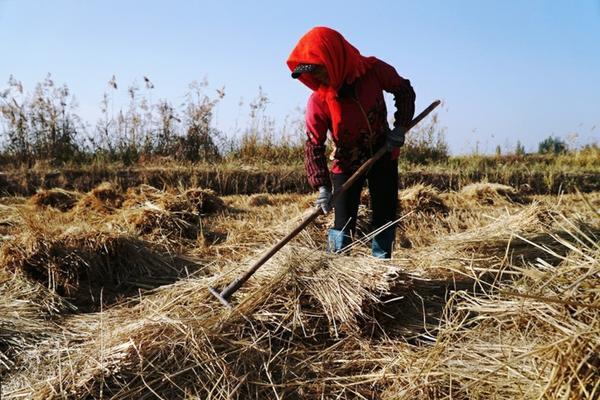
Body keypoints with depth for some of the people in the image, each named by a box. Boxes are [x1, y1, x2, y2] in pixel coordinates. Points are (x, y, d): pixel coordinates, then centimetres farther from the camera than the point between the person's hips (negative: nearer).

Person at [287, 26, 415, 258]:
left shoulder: (374, 70, -19)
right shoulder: (318, 100, -22)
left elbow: (404, 90, -1)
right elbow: (314, 145, -18)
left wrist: (400, 127, -12)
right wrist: (322, 186, -25)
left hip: (383, 156, 2)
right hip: (346, 165, -2)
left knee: (385, 218, 8)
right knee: (344, 225, -7)